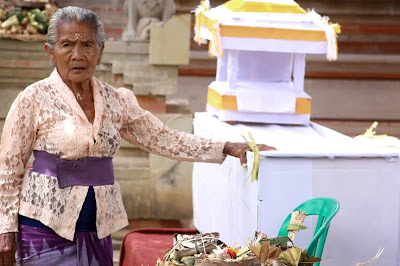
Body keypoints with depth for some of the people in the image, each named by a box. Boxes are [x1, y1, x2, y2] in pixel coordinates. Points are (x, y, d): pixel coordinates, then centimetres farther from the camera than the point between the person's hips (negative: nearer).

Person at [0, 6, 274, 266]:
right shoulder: (34, 99, -5)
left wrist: (226, 148, 2)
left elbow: (162, 139, 10)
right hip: (46, 229, -4)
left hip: (97, 230, 4)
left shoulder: (115, 101, 7)